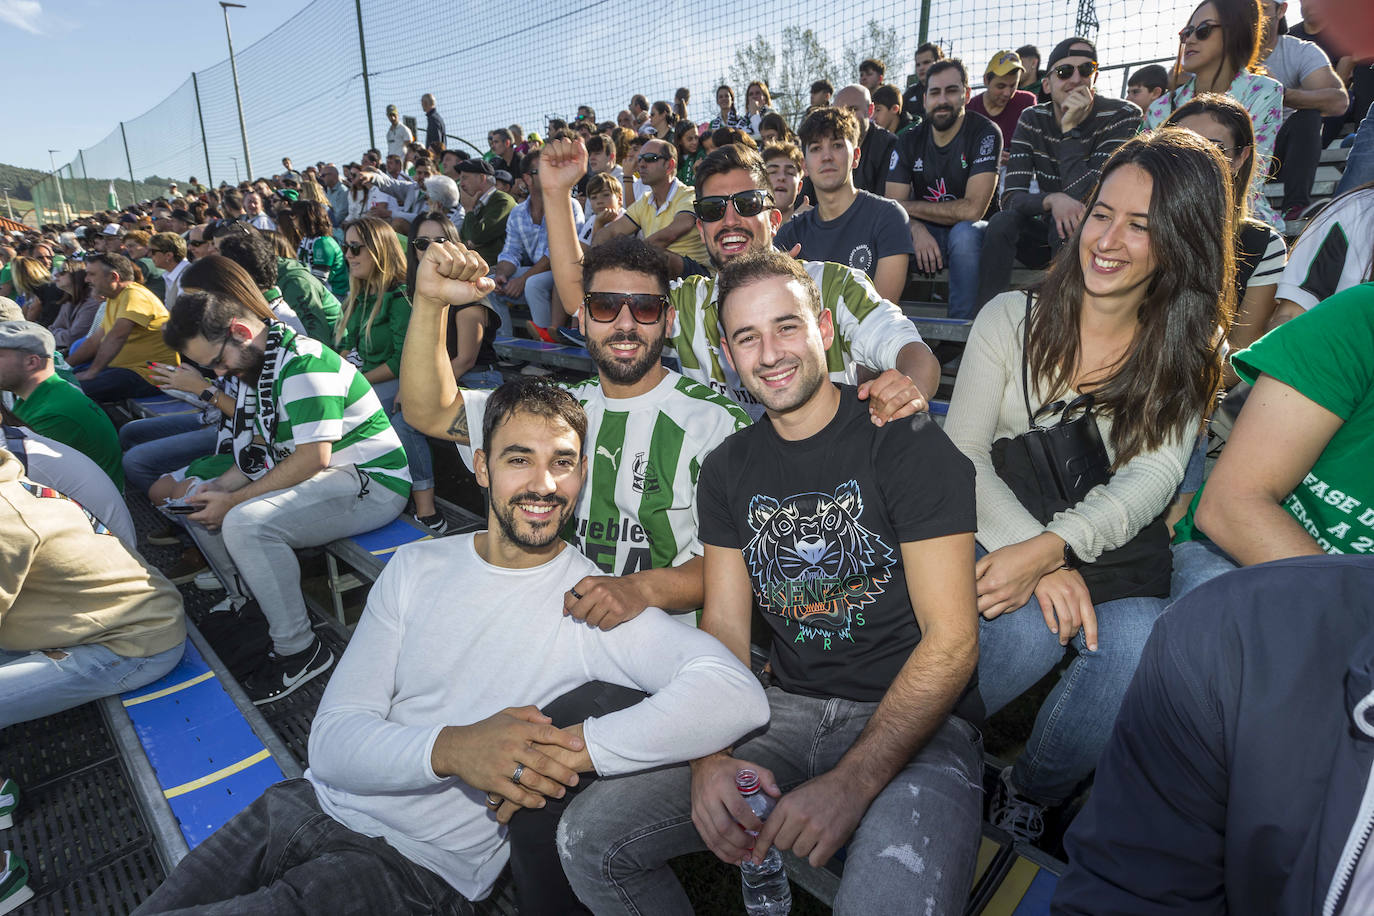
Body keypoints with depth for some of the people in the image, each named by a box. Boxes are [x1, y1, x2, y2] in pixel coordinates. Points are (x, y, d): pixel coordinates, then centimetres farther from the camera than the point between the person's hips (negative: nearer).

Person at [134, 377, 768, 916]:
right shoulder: (418, 568, 1)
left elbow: (738, 694, -28)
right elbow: (332, 741, -6)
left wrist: (568, 749, -33)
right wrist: (451, 749, -27)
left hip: (418, 865, -4)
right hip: (311, 806, 5)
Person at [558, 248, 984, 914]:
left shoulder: (907, 444, -10)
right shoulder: (727, 470, 7)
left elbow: (952, 639, -13)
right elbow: (724, 628, 4)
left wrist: (852, 780, -23)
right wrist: (710, 758, -14)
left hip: (911, 720, -4)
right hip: (785, 707, 5)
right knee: (587, 838, -5)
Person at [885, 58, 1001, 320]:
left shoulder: (985, 133, -11)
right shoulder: (910, 141, 1)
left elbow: (972, 209, -21)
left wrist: (910, 206, -14)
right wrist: (917, 230, -29)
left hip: (970, 231, -3)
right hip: (926, 233, 3)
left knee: (964, 232, -37)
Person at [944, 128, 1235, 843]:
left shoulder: (1188, 354, 7)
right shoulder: (1010, 319, 1)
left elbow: (1151, 479, -9)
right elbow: (961, 457, -7)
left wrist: (1052, 548, -28)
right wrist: (1037, 558, -21)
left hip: (1116, 548, 2)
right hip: (1000, 531, -2)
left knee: (1136, 650, -28)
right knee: (1030, 626, -32)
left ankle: (1028, 793, 1)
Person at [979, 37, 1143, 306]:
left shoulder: (1122, 116, -12)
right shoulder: (1032, 120, -1)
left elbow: (1082, 198, -24)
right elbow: (1010, 196, -13)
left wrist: (1071, 129, -22)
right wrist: (1052, 200, -33)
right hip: (1050, 233, 3)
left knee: (1064, 228, -34)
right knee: (1002, 222, -24)